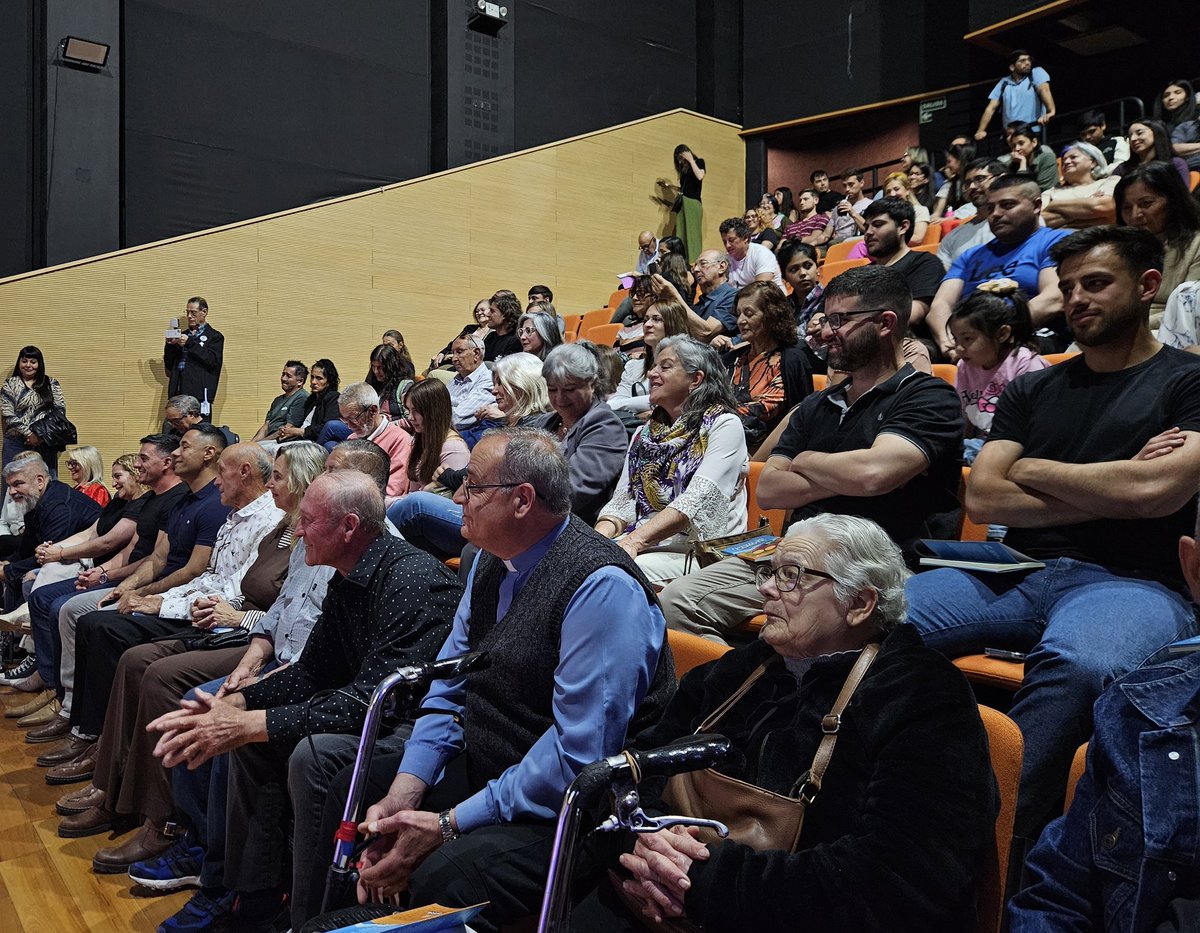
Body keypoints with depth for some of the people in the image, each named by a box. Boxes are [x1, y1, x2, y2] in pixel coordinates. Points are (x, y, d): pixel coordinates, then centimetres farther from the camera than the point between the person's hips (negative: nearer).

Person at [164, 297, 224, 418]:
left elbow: (213, 361, -11)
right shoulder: (183, 335, 22)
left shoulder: (215, 337, 6)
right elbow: (169, 366, 20)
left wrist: (190, 343, -13)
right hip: (178, 393, 5)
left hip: (199, 394, -5)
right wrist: (170, 345, 2)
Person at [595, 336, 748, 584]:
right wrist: (600, 535, -11)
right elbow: (622, 502, 12)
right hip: (643, 545, 6)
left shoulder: (724, 425, -1)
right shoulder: (644, 433, 20)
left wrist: (634, 540, -25)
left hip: (697, 551, -5)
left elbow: (698, 501, -15)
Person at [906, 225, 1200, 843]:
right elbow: (981, 498, 6)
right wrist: (1107, 492, -1)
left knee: (1074, 664, -41)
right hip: (1018, 575, 4)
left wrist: (1032, 471, 4)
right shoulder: (1033, 390, 20)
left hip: (1130, 582, -4)